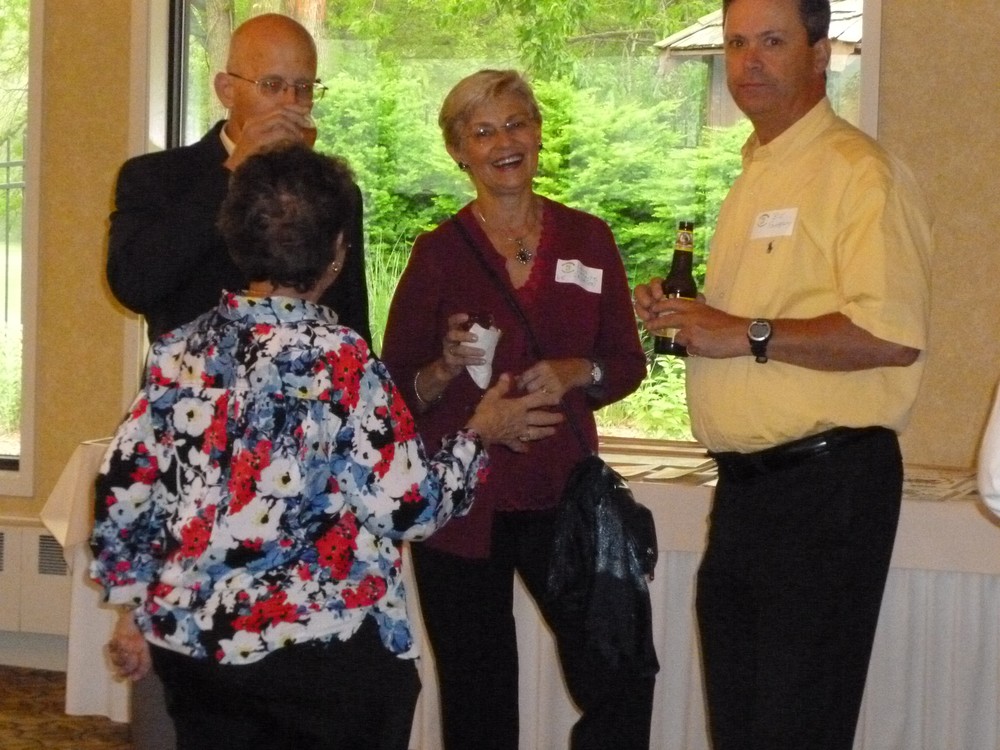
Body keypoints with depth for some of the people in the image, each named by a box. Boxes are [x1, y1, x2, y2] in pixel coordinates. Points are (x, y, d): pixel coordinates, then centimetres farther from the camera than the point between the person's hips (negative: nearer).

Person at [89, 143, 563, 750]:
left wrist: (135, 607, 16)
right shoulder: (340, 359, -14)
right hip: (318, 648, -5)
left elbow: (125, 490, 4)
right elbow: (411, 506, -13)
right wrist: (480, 437, 4)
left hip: (188, 639, 5)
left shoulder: (181, 350, 0)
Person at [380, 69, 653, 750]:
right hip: (461, 503, -1)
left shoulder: (588, 239, 7)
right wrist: (447, 367, -18)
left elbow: (628, 362, 11)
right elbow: (394, 393, 1)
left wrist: (578, 373, -9)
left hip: (562, 491, 2)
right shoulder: (439, 253, 1)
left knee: (623, 681, -9)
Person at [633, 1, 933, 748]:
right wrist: (686, 315, 11)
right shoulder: (754, 176, 18)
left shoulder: (860, 172, -12)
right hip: (747, 483, 9)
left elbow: (890, 336, -24)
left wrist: (749, 334, -19)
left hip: (828, 484, -9)